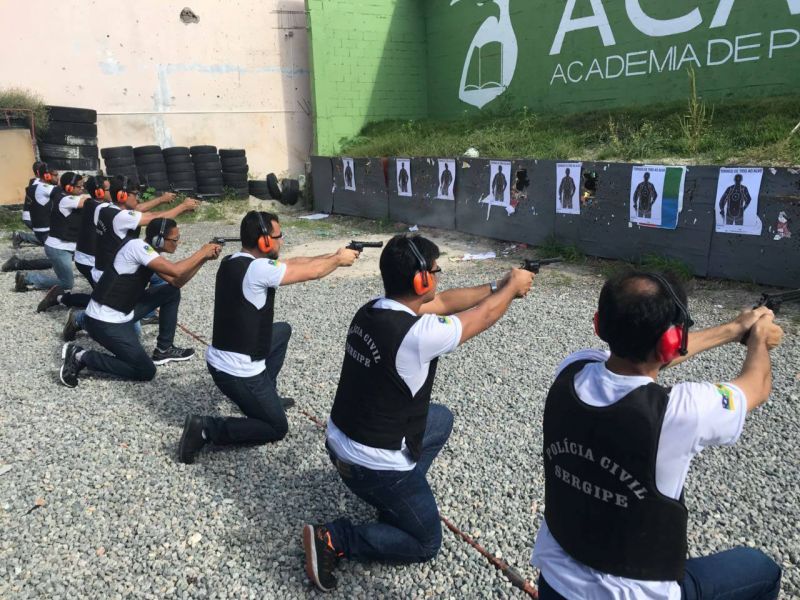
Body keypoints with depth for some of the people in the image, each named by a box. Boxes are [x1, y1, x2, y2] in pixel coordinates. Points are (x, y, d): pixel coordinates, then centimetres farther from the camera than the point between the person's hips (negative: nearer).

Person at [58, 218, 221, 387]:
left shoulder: (148, 251, 7)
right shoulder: (136, 246, -20)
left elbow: (177, 282, 7)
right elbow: (176, 271, -29)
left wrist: (203, 258, -2)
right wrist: (202, 252, -15)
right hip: (104, 322, -9)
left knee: (172, 293, 9)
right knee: (146, 372, -4)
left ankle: (164, 349, 18)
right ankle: (81, 357, 0)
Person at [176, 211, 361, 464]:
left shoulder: (233, 261, 3)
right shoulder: (258, 269, -24)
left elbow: (292, 263, 9)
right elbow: (310, 272, -16)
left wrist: (334, 255, 8)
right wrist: (339, 259, 4)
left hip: (222, 358, 9)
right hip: (237, 372, -9)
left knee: (283, 331, 27)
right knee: (276, 428, 9)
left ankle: (266, 397, 33)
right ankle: (207, 428, -3)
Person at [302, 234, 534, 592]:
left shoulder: (369, 311, -6)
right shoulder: (417, 335, -30)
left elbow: (442, 302, 7)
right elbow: (484, 316, -12)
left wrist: (497, 287, 11)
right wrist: (512, 285, 8)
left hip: (340, 442, 8)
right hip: (374, 466, -8)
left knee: (440, 418, 25)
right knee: (425, 544, 15)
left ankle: (398, 501, 24)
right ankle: (334, 540, 1)